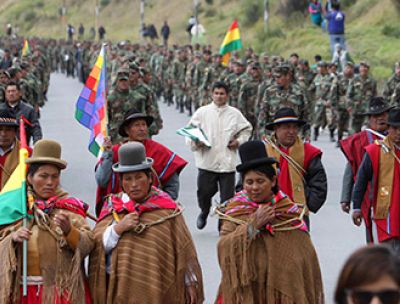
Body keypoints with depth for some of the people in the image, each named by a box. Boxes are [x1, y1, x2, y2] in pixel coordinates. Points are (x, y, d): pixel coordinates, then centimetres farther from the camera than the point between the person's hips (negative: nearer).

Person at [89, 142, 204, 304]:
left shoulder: (166, 208, 1)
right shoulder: (112, 206, 8)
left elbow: (183, 248, 2)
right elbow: (98, 246, 2)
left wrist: (190, 282, 1)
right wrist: (118, 228, -13)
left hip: (157, 289, -2)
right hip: (120, 290, 2)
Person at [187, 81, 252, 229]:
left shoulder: (235, 114, 6)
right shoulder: (202, 112, 3)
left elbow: (246, 129, 18)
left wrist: (239, 141, 1)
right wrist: (195, 142, -12)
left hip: (227, 162, 0)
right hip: (206, 161, 0)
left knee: (227, 197, -1)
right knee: (204, 192, 6)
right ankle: (204, 213, 37)